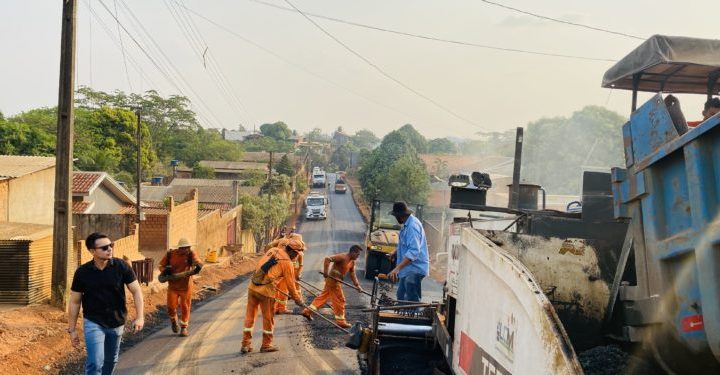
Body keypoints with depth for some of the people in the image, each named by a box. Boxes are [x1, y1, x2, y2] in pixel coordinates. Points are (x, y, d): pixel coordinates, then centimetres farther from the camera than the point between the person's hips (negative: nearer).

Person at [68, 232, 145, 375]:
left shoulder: (121, 267, -12)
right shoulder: (82, 272, -11)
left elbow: (136, 291, -7)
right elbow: (74, 302, -3)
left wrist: (139, 317, -16)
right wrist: (72, 330, -1)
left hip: (117, 323, 2)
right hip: (93, 323, -2)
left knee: (111, 361, 18)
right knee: (95, 362, -13)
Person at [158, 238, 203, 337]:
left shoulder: (191, 254, -11)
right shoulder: (170, 254, -7)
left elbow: (197, 261, -30)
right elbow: (161, 266, 4)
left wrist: (198, 265, -54)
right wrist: (165, 270, -19)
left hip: (185, 286, -1)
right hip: (173, 286, 1)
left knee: (185, 307, 5)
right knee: (171, 307, -2)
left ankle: (184, 328, 22)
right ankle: (174, 321, 30)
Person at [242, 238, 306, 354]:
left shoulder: (273, 250, 10)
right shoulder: (287, 262, -5)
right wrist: (297, 299, 11)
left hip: (253, 286, 6)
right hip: (266, 291, -6)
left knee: (250, 315, 13)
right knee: (268, 317, 11)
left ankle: (246, 344, 19)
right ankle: (266, 345, 22)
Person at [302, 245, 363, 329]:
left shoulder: (352, 262, 9)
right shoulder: (342, 257, -19)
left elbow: (352, 274, 12)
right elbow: (327, 259, -25)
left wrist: (357, 285, 4)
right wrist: (325, 272, -30)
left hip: (336, 281, 9)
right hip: (333, 280, -9)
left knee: (323, 296, 14)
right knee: (340, 300, -1)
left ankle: (308, 311, 21)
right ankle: (340, 321, 9)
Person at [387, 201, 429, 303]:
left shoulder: (412, 226, -23)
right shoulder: (407, 224, 11)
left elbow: (414, 251, -33)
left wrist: (397, 269, -39)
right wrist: (395, 251, 16)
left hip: (414, 270, -11)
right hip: (408, 269, 11)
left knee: (412, 301, -13)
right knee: (401, 297, 19)